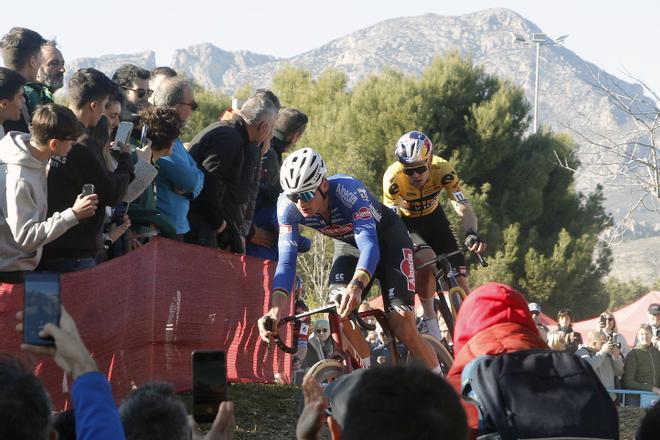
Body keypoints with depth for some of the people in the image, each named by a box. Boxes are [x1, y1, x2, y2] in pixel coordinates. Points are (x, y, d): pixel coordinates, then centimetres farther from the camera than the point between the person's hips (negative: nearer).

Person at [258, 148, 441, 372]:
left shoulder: (348, 190, -39)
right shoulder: (288, 206, -26)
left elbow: (369, 245, -49)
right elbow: (286, 259, -29)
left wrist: (356, 285, -69)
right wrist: (277, 307, -46)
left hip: (387, 240, -5)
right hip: (349, 243, 5)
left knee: (401, 325, -16)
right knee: (338, 311, -18)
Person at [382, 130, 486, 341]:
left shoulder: (442, 169, -29)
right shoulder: (393, 178, -32)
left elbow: (463, 207, -35)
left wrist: (472, 234, -54)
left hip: (434, 218, 2)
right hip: (407, 224, -2)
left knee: (458, 281, -9)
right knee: (427, 259, -33)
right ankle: (429, 318, -12)